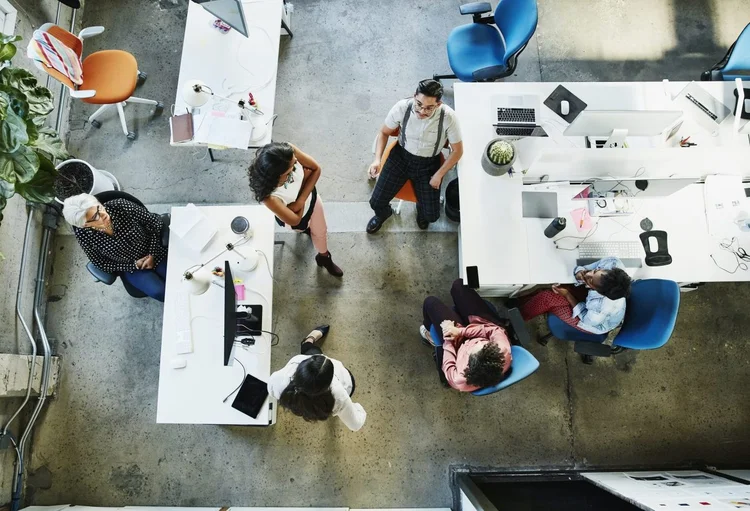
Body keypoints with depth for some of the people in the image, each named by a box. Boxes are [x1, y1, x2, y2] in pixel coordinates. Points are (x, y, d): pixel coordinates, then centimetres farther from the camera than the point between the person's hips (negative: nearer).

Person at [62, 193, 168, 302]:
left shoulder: (120, 205, -26)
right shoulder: (84, 235, -22)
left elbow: (155, 222, -14)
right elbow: (102, 264, -7)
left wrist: (153, 255, -16)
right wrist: (134, 265, -15)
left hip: (155, 253, 0)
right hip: (130, 268, 0)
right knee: (159, 292, -21)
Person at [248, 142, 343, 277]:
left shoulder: (288, 151, -39)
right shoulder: (269, 195, -49)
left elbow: (316, 169, -21)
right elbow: (295, 220, -31)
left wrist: (301, 200, -29)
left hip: (311, 197, 4)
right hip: (298, 216, -4)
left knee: (321, 231, 32)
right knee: (302, 226, 33)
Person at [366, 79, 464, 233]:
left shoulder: (448, 117, -27)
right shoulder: (402, 107, -24)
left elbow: (457, 150, -11)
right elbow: (384, 133, -5)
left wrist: (439, 175, -12)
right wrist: (377, 159, -19)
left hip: (428, 164, 0)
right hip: (401, 156, 1)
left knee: (431, 215, -5)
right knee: (376, 202, -6)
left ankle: (421, 208, 36)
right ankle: (383, 214, 35)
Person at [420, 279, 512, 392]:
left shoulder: (461, 380, -41)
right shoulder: (504, 351, -42)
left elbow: (448, 368, -19)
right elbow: (495, 330, -26)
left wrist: (448, 341, -15)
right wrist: (461, 331, -30)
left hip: (462, 342, -2)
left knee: (431, 302, 10)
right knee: (458, 284, 13)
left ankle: (431, 334, 45)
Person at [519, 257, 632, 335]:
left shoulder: (602, 308, -46)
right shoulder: (613, 262, -35)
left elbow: (586, 318, -21)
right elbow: (582, 270, -14)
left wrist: (567, 295, -20)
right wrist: (580, 273, -37)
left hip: (598, 324, -6)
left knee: (547, 298, -12)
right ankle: (522, 301, 32)